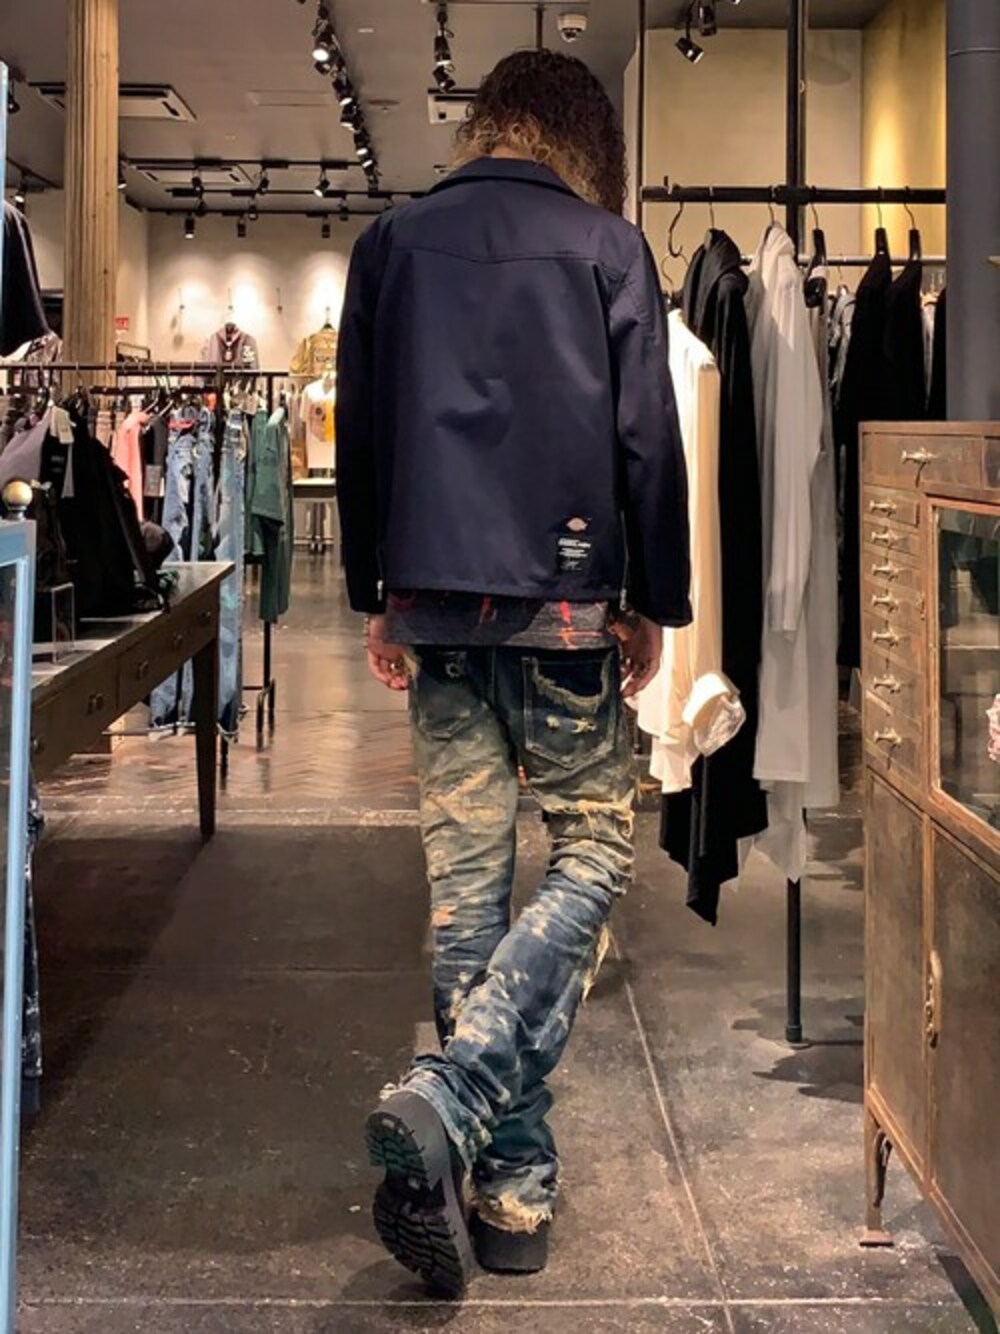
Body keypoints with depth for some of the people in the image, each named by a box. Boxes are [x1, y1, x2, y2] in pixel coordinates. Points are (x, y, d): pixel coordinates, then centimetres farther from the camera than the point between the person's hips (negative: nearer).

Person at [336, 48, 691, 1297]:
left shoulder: (391, 243, 10)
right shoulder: (609, 248, 1)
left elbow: (357, 433, 11)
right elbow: (647, 440, -2)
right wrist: (655, 604, 7)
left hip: (434, 601, 3)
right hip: (561, 599, -3)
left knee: (466, 878, 8)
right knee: (591, 848, 7)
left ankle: (510, 1184, 11)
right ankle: (444, 1104, -13)